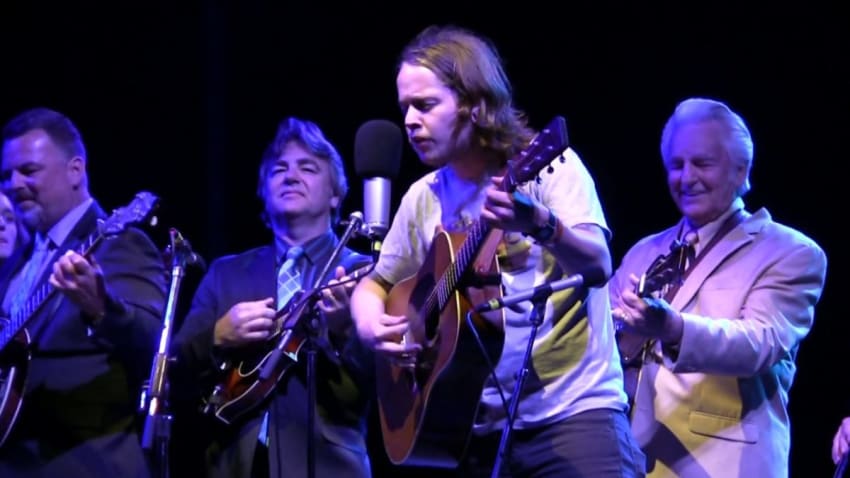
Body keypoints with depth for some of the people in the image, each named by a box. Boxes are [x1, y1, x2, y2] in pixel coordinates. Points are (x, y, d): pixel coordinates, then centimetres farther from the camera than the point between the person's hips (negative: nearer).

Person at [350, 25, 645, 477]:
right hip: (478, 424, 5)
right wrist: (371, 326, -1)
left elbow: (598, 266, -18)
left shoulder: (547, 166, -5)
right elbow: (376, 283, 21)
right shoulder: (424, 198, 9)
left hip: (573, 410, -5)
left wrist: (541, 225, -37)